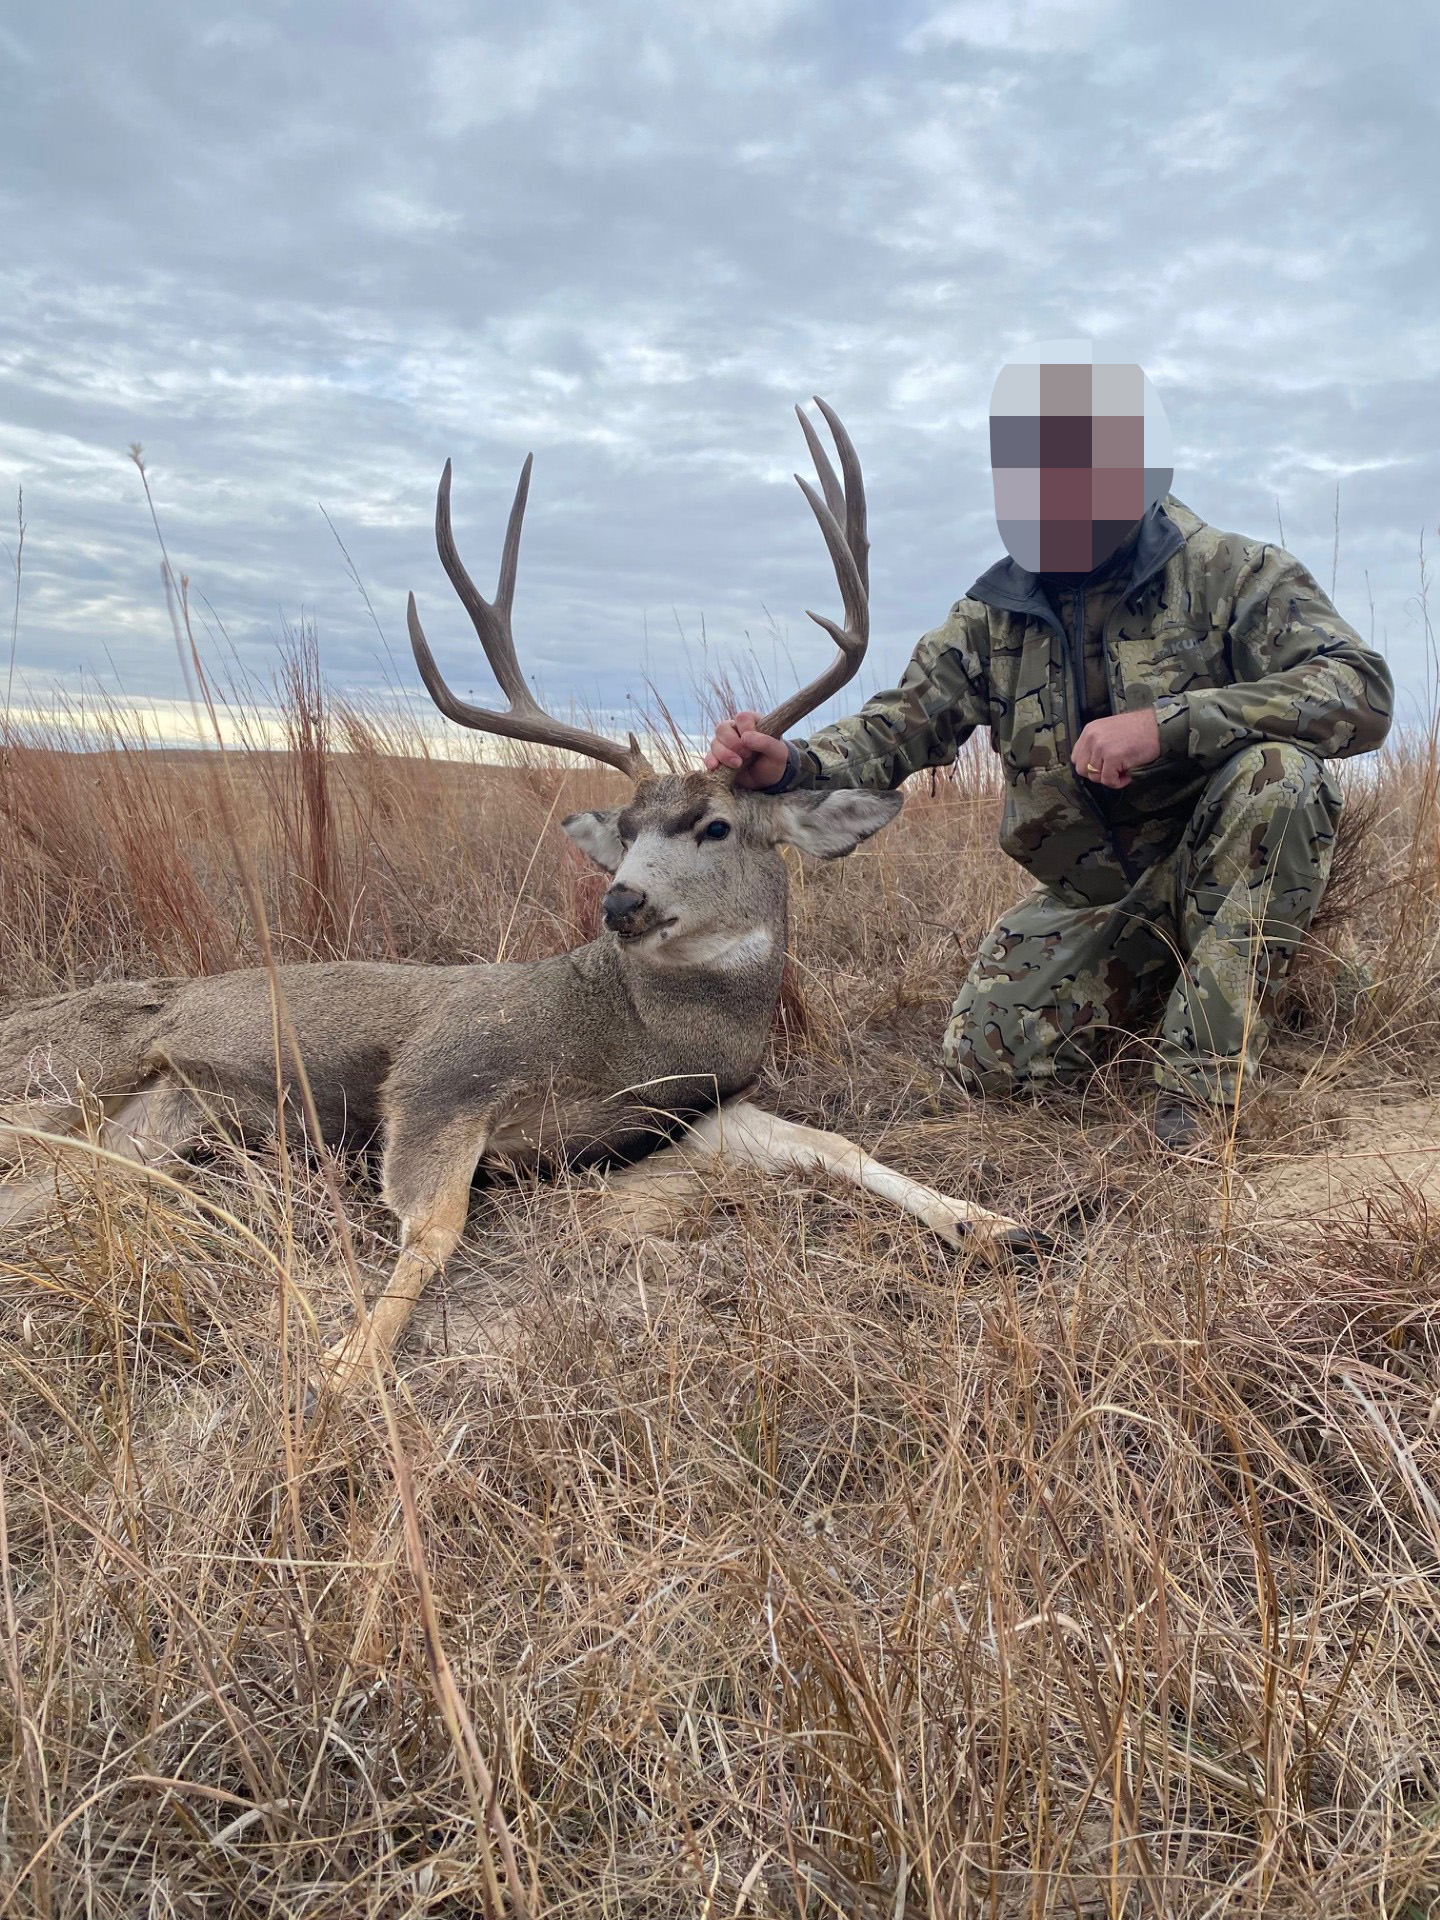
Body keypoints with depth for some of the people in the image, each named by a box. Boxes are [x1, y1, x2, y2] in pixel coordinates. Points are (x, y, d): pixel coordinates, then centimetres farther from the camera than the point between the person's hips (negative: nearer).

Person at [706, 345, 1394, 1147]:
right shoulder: (995, 615, -1)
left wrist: (1167, 723, -36)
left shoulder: (1230, 574, -14)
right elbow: (899, 726, -3)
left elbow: (1363, 691, -26)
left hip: (1235, 872, -3)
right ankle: (1160, 971, 18)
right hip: (1095, 893, 4)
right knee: (989, 1052, -13)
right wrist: (789, 765, -24)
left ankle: (1206, 1079, -26)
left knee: (1276, 772, -34)